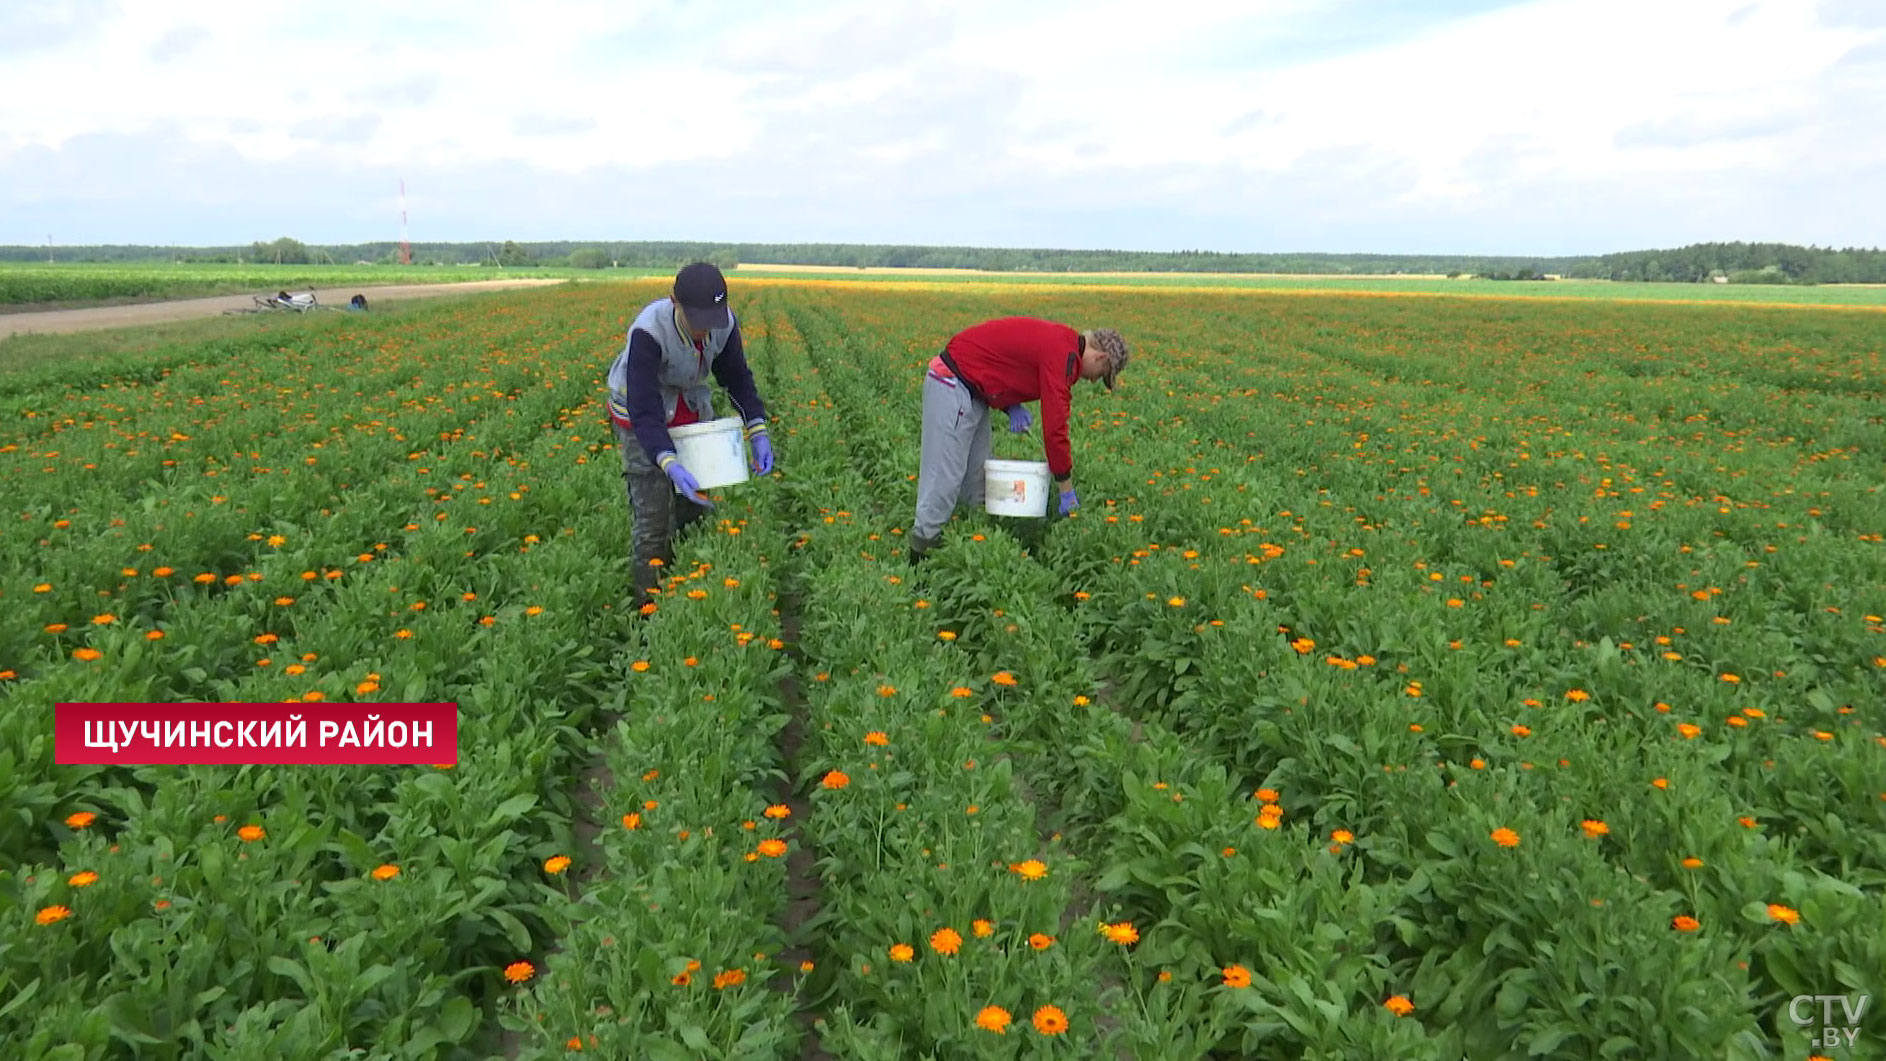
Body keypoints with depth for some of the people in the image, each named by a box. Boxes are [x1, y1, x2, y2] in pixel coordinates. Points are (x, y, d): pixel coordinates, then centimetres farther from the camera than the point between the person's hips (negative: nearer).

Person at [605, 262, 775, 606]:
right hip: (642, 417, -5)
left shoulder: (724, 324, -19)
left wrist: (758, 432, -17)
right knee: (652, 517, -9)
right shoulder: (648, 332, -36)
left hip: (692, 410, 5)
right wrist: (670, 465, -53)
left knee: (696, 506, 4)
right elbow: (643, 409, -38)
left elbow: (738, 379, -4)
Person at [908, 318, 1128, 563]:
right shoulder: (1063, 356, -19)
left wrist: (1013, 407, 0)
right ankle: (922, 550, -4)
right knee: (945, 475, -9)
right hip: (952, 384, -11)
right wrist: (1067, 492, -12)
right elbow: (1054, 427, -20)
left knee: (977, 474, 12)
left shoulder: (1060, 340, 11)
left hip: (971, 389, 11)